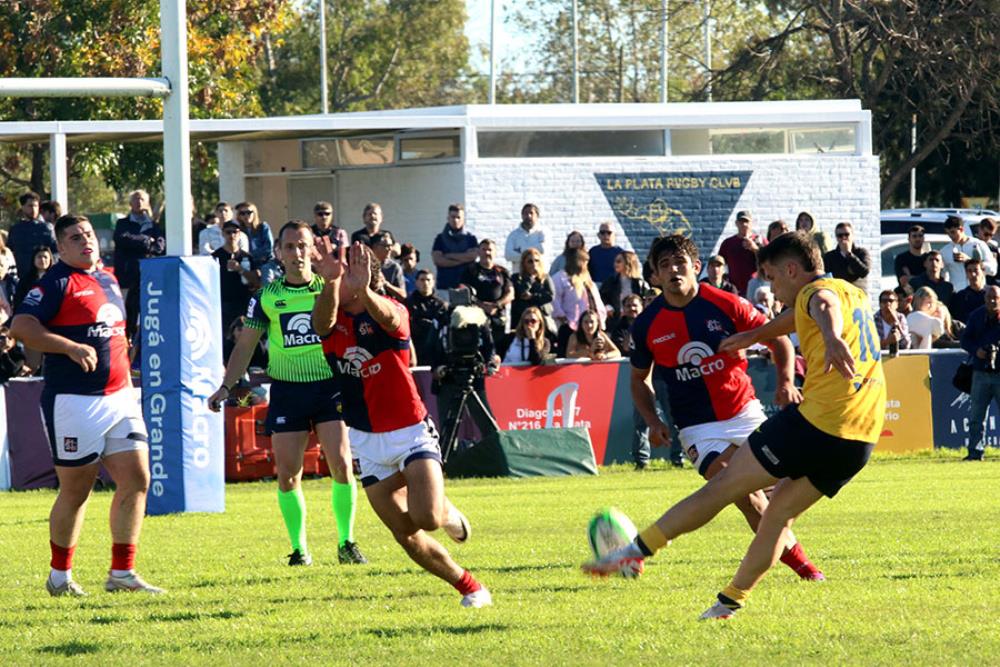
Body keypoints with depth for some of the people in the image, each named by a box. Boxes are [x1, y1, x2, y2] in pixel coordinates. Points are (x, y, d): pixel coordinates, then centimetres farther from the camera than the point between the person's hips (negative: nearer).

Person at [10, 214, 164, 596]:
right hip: (74, 402, -7)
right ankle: (60, 576, 14)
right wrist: (71, 348, -27)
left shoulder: (107, 279, 16)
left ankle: (122, 573, 6)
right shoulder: (57, 282, -9)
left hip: (119, 397, 7)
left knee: (136, 479, -1)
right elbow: (21, 327, -20)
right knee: (76, 491, -1)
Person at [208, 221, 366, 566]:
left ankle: (346, 542, 4)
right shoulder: (266, 297, 6)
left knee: (342, 465, -10)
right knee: (287, 474, -1)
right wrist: (226, 386, -1)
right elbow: (245, 346, 9)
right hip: (286, 390, 1)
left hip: (330, 386, -1)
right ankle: (299, 548, 12)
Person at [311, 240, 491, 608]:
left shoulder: (392, 311, -12)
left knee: (427, 518, -22)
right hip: (367, 442, 4)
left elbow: (389, 318, -39)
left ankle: (448, 512, 15)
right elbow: (322, 320, -30)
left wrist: (363, 291, -63)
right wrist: (330, 284, -54)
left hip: (410, 432, -4)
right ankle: (469, 587, 19)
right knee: (406, 535, 1)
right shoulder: (333, 319, -3)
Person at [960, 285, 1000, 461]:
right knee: (977, 414, 2)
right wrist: (976, 350, -9)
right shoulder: (976, 316, 9)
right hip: (981, 372, 3)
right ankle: (976, 451, 7)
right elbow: (965, 339, 12)